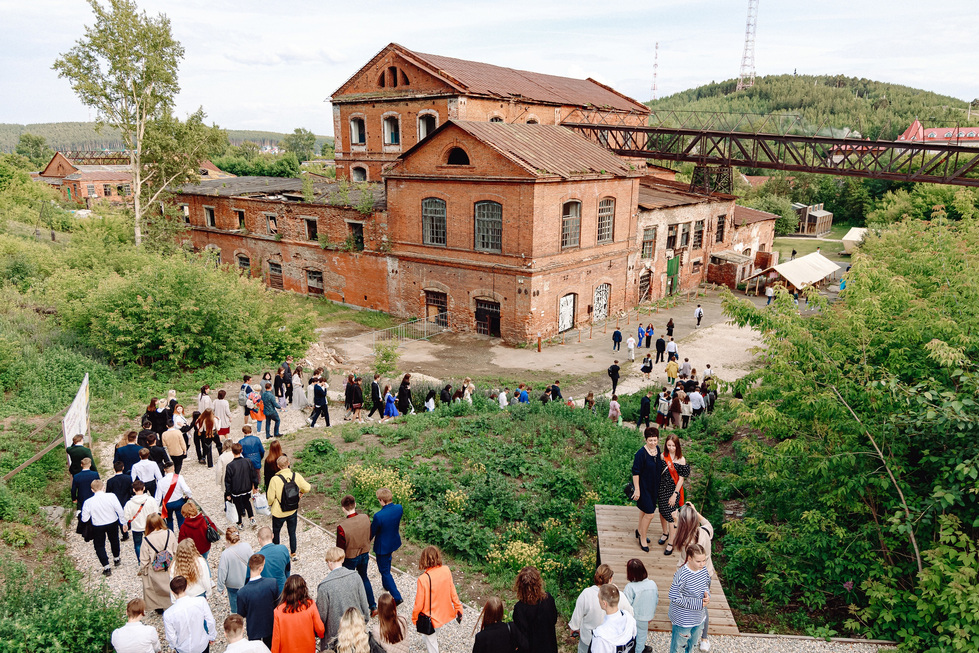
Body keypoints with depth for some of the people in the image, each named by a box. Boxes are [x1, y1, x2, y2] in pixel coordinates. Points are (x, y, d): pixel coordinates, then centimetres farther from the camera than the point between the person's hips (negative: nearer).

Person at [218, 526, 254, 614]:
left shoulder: (225, 554, -30)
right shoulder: (247, 546, -18)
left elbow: (222, 573, -20)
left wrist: (220, 588, -4)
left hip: (233, 585, -4)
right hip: (247, 581, 4)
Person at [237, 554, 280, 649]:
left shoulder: (242, 593, -31)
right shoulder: (273, 583, -28)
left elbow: (241, 614, -14)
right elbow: (277, 603, -10)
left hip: (253, 628, -1)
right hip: (270, 625, 1)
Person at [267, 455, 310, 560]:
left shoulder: (275, 479, -25)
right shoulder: (296, 476, -15)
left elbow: (271, 497, -18)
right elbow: (307, 488, -3)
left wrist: (270, 504, 5)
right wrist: (300, 493, 18)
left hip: (278, 512, -2)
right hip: (293, 511, 2)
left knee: (275, 532, 22)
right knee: (292, 532, 20)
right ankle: (294, 554, 28)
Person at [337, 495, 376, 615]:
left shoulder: (342, 527, -32)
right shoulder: (366, 518, -18)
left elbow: (340, 548, -18)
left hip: (350, 558, -4)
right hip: (364, 554, 4)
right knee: (364, 578, 27)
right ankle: (373, 606, 31)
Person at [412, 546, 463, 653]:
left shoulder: (423, 579, -30)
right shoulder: (446, 570, -15)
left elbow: (419, 604, -19)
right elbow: (452, 592, -2)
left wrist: (414, 619, -1)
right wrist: (458, 608, 11)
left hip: (430, 618, -6)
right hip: (444, 612, 6)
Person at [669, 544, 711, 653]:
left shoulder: (704, 569, -11)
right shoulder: (681, 575, -31)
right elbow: (674, 597, -26)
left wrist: (707, 595, -17)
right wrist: (698, 603, -25)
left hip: (699, 616, 6)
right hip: (683, 618, -6)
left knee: (693, 643, 29)